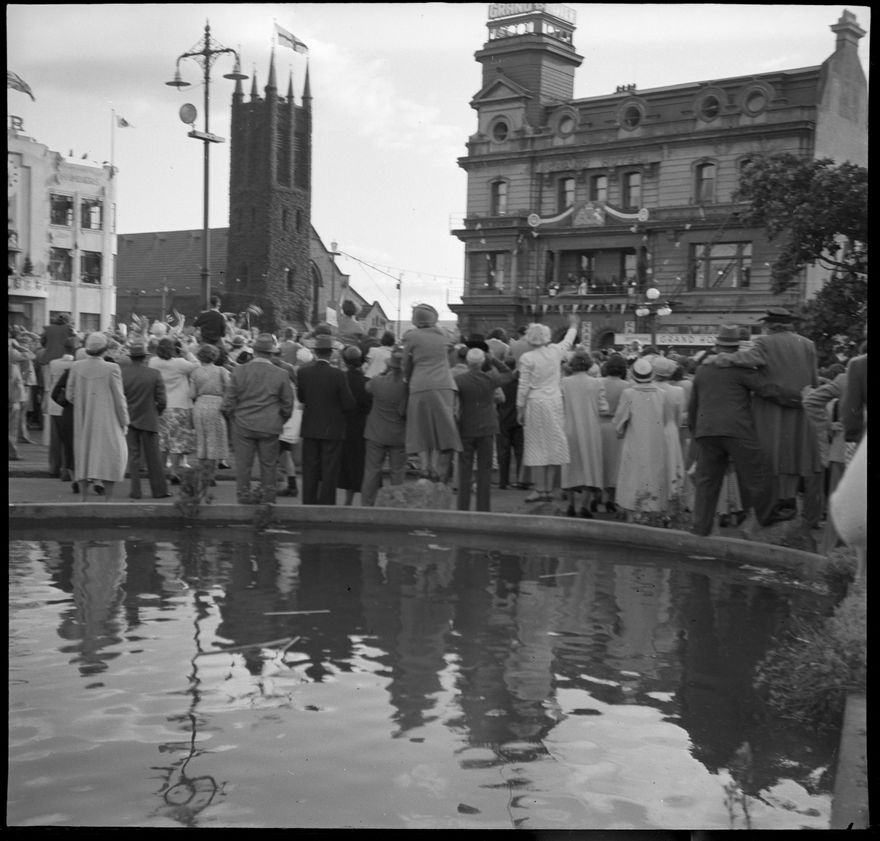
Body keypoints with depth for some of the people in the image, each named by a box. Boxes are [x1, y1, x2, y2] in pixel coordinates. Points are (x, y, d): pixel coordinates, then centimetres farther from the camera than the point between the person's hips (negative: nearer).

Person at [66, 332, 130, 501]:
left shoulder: (76, 367, -5)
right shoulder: (111, 368, -14)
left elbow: (70, 395, 1)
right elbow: (119, 398, -8)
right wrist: (124, 421, 2)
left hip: (83, 420, 4)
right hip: (106, 419, -4)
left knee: (83, 455, 13)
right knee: (113, 453, 9)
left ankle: (84, 497, 13)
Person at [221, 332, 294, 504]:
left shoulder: (239, 371, -7)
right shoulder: (281, 375, -7)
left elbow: (228, 403, -3)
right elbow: (288, 405, 0)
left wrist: (232, 419, 13)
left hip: (243, 425, 0)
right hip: (270, 428, 0)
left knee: (243, 464, 8)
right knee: (268, 465, 10)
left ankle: (243, 496, 14)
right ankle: (268, 496, 16)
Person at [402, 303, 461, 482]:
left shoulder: (411, 336, 1)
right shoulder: (442, 334, 10)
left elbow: (407, 365, 7)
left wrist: (408, 381, 24)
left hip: (421, 387, -2)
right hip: (444, 386, 2)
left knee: (422, 429, 7)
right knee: (441, 427, 6)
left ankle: (424, 466, 0)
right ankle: (436, 468, 4)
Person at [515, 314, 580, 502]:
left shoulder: (527, 358, -10)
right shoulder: (555, 351, 1)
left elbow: (523, 386, -8)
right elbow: (568, 341, 23)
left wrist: (520, 409, 1)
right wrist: (573, 325, 42)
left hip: (536, 404, -4)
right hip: (555, 403, 4)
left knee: (537, 446, 0)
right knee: (550, 445, 10)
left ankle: (540, 490, -1)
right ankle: (547, 488, 16)